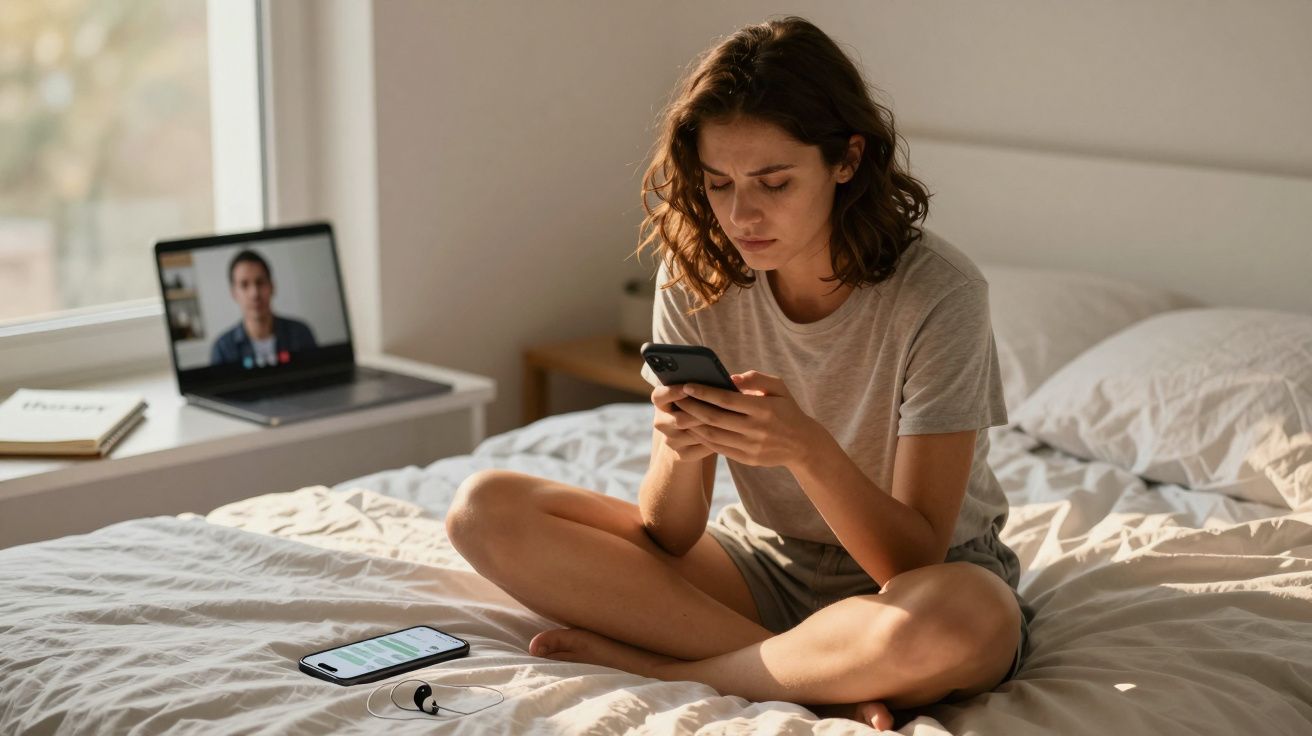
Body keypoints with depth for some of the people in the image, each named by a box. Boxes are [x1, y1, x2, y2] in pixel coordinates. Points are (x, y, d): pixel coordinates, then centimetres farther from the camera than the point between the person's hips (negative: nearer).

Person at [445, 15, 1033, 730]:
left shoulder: (936, 293, -21)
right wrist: (679, 450, -31)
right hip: (764, 565, 5)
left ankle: (661, 667, -18)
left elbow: (916, 557, -23)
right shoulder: (696, 275, -9)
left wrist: (807, 447, -39)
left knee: (963, 620, -43)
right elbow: (669, 538, -8)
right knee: (484, 508, -13)